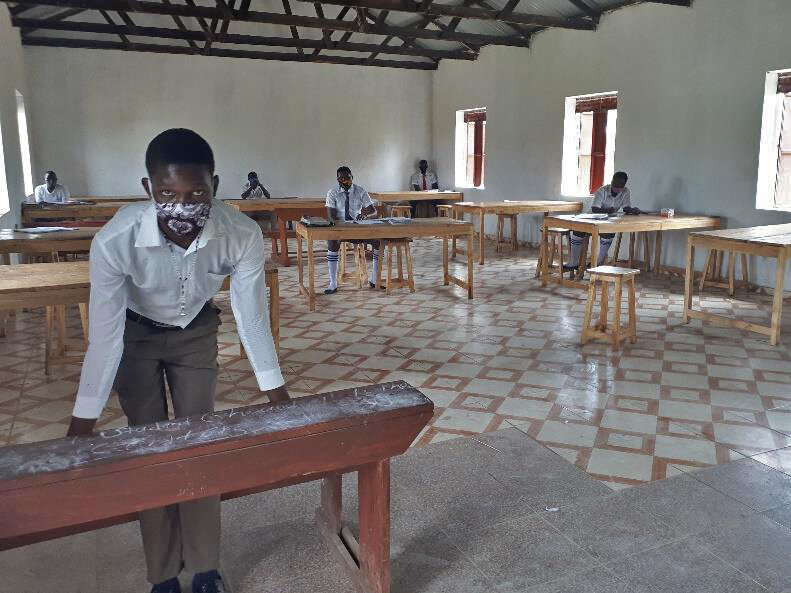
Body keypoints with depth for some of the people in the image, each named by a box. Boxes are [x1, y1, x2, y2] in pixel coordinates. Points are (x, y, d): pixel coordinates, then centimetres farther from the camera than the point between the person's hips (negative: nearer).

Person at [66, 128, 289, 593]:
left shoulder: (243, 235, -34)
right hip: (136, 335, -1)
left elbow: (253, 316, -21)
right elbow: (105, 333, -27)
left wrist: (279, 395, -14)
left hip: (197, 331, 1)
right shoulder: (115, 240, -37)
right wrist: (82, 424, -21)